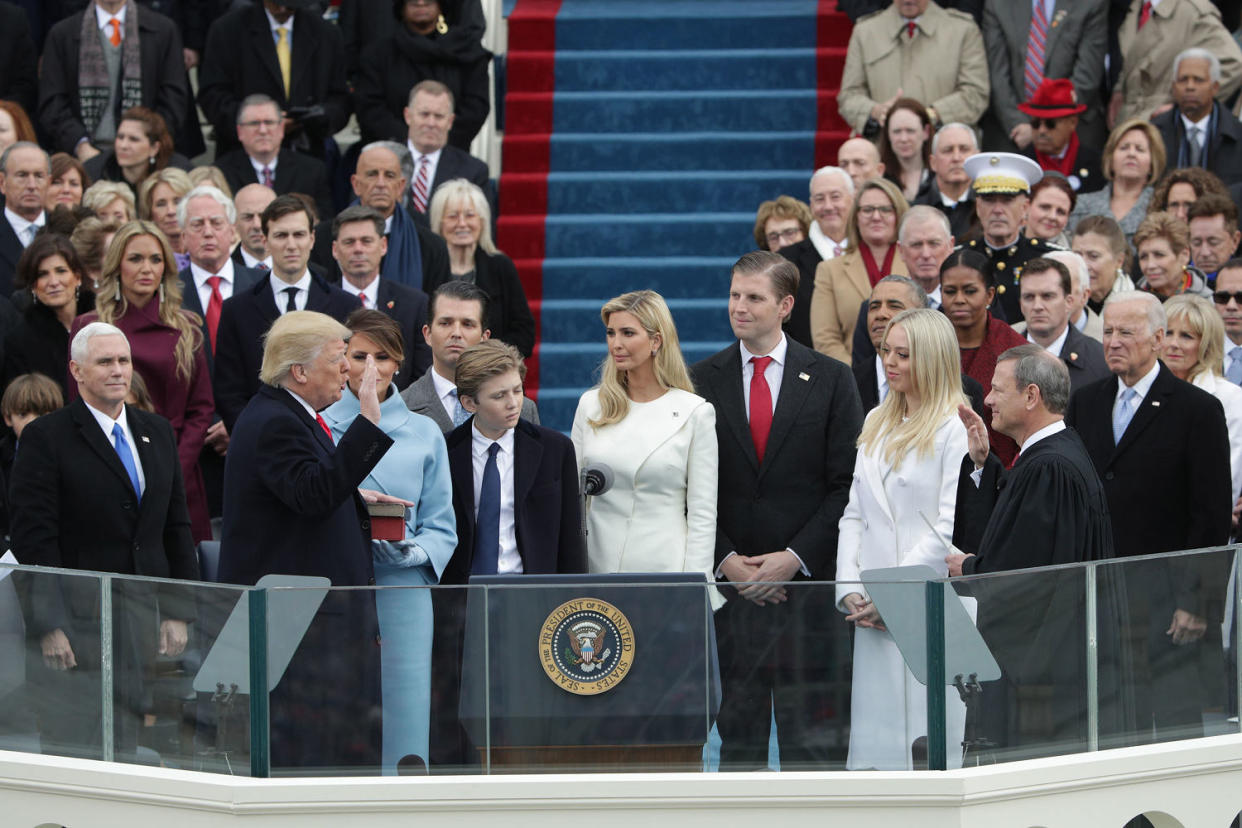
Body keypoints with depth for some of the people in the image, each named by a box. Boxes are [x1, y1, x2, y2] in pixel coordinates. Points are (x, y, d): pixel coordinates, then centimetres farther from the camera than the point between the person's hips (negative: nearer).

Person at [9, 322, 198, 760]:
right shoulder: (45, 438, -5)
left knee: (125, 750, 6)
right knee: (70, 754, -5)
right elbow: (32, 539, -10)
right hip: (74, 625, -5)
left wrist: (178, 612, 8)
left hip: (140, 625, 5)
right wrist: (48, 626, -16)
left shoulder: (157, 433, 14)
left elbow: (177, 527, 16)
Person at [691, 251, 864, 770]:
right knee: (737, 727, 5)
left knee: (809, 734, -1)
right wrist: (726, 561, -8)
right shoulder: (702, 382, 6)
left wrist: (795, 558, -10)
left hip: (807, 583, -1)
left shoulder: (830, 380, 3)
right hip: (729, 584, 1)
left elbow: (847, 485, -1)